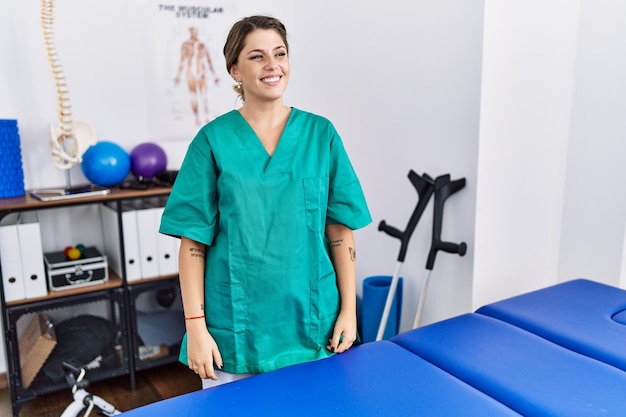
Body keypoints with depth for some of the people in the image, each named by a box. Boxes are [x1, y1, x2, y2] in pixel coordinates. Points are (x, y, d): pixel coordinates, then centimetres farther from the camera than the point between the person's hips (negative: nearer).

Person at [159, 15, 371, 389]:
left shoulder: (320, 133, 0)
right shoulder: (213, 140, -4)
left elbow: (341, 229, 1)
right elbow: (193, 240, -4)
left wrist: (348, 309, -1)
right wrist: (196, 327, -8)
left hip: (310, 323, 2)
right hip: (235, 328, -1)